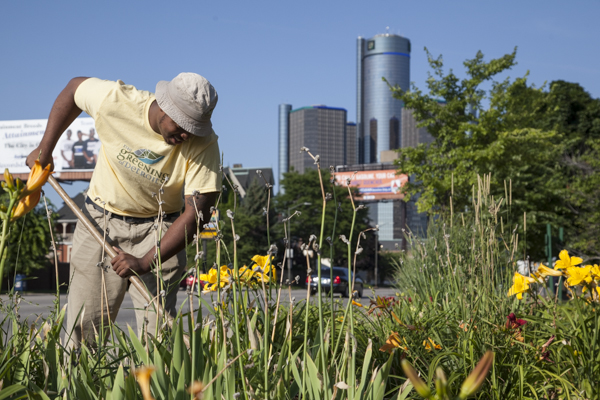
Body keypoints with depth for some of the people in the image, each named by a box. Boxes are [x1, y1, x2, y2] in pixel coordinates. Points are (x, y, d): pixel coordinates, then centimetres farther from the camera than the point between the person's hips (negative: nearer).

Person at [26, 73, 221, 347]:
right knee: (82, 329, 0)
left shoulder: (204, 144, -21)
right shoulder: (116, 101, -19)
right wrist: (45, 148, 3)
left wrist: (146, 262, -29)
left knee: (157, 333, -12)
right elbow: (74, 88, 2)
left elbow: (198, 212, -23)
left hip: (158, 231, -1)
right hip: (101, 221, 1)